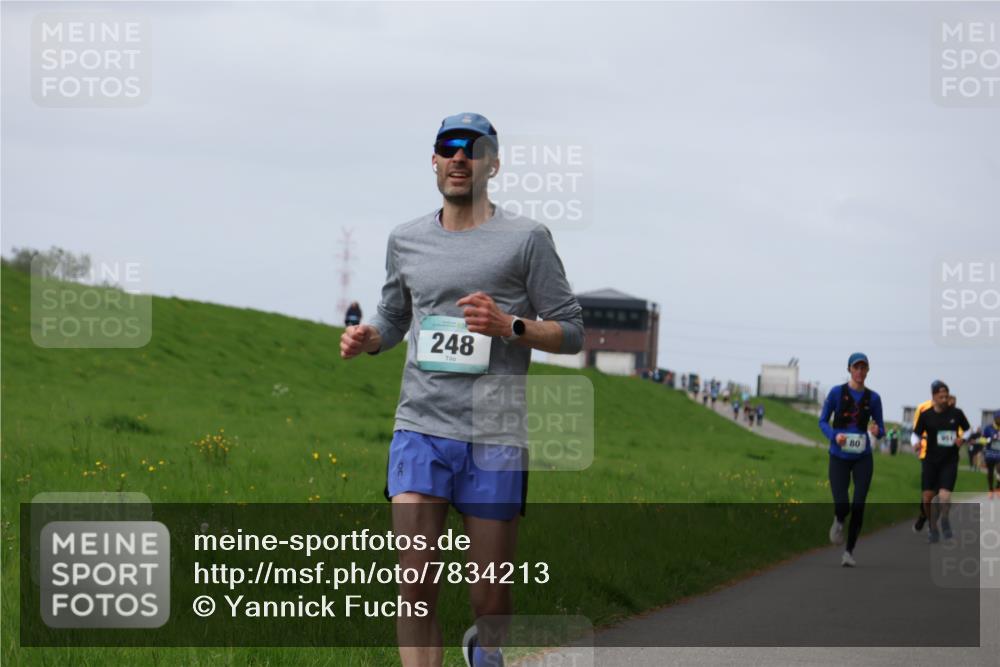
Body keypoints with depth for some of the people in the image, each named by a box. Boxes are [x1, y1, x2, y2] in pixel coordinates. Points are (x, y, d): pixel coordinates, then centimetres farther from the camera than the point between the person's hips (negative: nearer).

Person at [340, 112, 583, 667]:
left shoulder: (526, 238, 2)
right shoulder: (406, 240, 13)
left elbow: (572, 331, 3)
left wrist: (509, 325, -14)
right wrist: (364, 338, 5)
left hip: (495, 438, -2)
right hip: (420, 430, 2)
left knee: (489, 597, 5)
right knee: (414, 587, -13)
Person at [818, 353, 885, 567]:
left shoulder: (873, 398, 2)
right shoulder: (837, 392, -3)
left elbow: (881, 429, 8)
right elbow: (823, 421, 2)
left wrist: (877, 431, -16)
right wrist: (834, 435, -17)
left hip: (862, 458, 2)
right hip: (839, 457, -1)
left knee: (858, 505, -8)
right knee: (842, 505, -13)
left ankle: (849, 552, 7)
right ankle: (838, 522, 26)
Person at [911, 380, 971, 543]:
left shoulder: (956, 413, -2)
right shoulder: (926, 415, -2)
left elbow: (968, 431, 13)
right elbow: (916, 434, 5)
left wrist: (962, 439, -7)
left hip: (950, 461, -1)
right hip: (931, 461, 1)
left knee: (944, 497, -16)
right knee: (927, 498, 0)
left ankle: (944, 519, 14)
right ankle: (932, 527, 24)